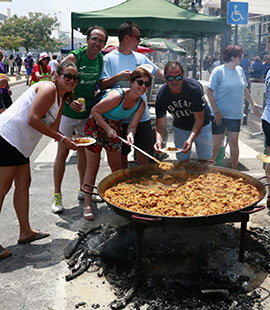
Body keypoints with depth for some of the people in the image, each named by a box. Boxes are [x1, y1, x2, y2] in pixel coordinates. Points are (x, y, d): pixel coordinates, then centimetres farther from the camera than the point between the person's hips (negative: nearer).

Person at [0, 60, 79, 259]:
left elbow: (53, 129, 12)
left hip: (22, 144, 10)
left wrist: (70, 142, -5)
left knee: (24, 184, 14)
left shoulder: (61, 99, 17)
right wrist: (61, 139, -17)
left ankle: (25, 232, 25)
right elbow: (33, 119, -21)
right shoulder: (48, 88, -12)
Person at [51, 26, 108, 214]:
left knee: (84, 152, 14)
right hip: (68, 113, -5)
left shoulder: (101, 60, 1)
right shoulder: (73, 58, -16)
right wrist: (70, 101, -33)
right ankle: (57, 195, 11)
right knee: (62, 154, -1)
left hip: (88, 114, 5)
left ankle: (83, 190, 28)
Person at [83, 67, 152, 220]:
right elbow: (95, 111, -22)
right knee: (93, 166, -2)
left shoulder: (141, 104, -9)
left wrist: (130, 134, -30)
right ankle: (87, 204, 8)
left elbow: (133, 125, -8)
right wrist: (108, 129, -24)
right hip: (96, 126, -6)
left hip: (115, 128, 6)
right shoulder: (117, 96, -30)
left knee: (116, 166, 9)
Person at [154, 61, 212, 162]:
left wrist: (190, 140, -42)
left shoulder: (194, 88, -31)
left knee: (204, 159, 5)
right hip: (180, 127, 2)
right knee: (182, 159, 10)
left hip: (201, 126, -2)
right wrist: (159, 140, -42)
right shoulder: (161, 96, -23)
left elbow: (199, 120, -27)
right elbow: (160, 124, -20)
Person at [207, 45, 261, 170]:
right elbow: (210, 92, -14)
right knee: (216, 143, 3)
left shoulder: (239, 70, 6)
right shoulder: (218, 71, -11)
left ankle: (234, 170, 23)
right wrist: (216, 112, -18)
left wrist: (253, 104, 20)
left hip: (235, 114, 5)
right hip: (219, 115, -5)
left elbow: (244, 89, 19)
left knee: (234, 142, 10)